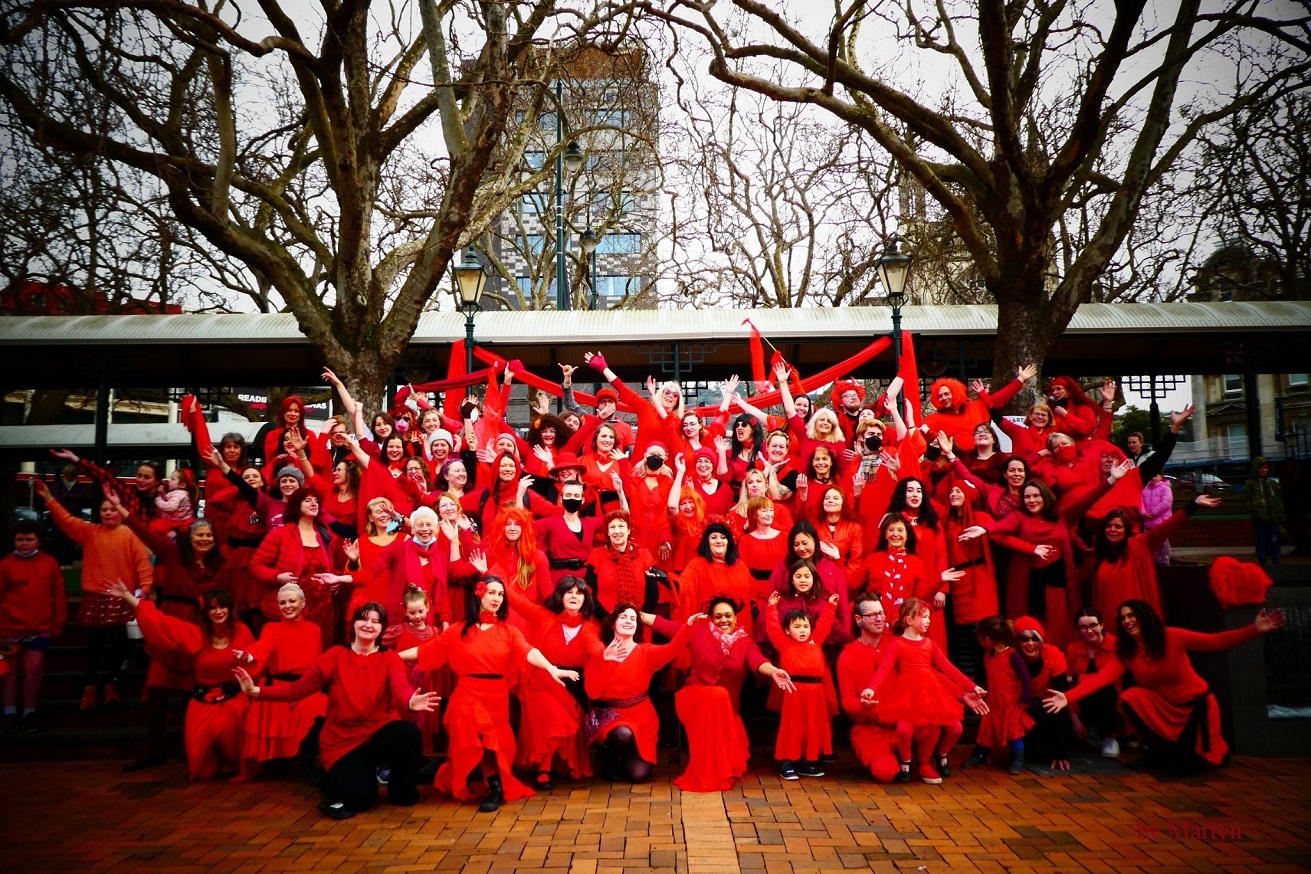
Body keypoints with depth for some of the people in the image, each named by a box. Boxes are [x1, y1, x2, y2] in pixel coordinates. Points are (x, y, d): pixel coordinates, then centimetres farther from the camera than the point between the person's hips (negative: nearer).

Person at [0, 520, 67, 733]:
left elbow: (58, 593, 4)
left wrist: (58, 622, 4)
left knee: (33, 669, 1)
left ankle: (29, 713, 15)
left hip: (40, 627, 0)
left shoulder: (49, 562, 0)